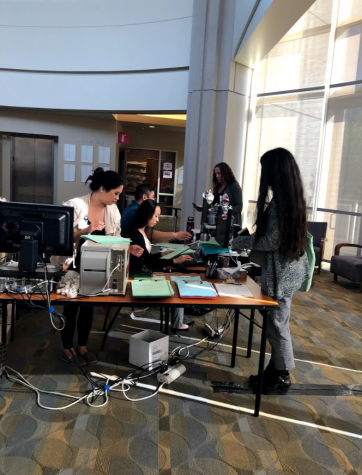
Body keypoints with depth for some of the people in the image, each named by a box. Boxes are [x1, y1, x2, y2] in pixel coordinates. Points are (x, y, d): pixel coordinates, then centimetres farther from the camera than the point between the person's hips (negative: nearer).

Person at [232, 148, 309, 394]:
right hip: (290, 269, 9)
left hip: (281, 272, -9)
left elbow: (272, 242, -21)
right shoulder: (294, 198, 7)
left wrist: (240, 242, -8)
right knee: (277, 322, 19)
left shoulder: (279, 201, -22)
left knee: (276, 324, 6)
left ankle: (281, 377, 23)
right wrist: (251, 238, 17)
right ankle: (276, 369, 34)